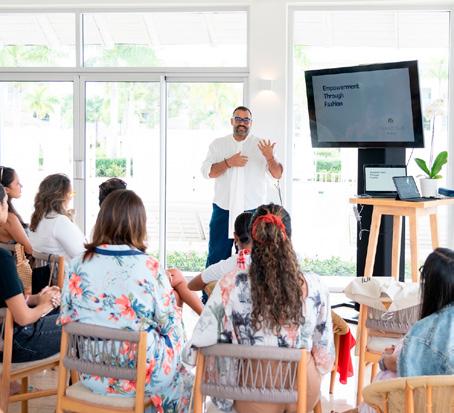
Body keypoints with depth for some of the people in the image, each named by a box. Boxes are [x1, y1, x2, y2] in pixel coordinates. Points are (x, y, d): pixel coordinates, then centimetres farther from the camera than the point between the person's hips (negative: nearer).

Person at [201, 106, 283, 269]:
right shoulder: (218, 144, 8)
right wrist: (229, 163, -14)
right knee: (216, 256, 3)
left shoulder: (261, 146, 5)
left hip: (252, 211, 0)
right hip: (223, 210, 1)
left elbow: (277, 174, 0)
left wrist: (270, 158, -19)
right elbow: (206, 171, -2)